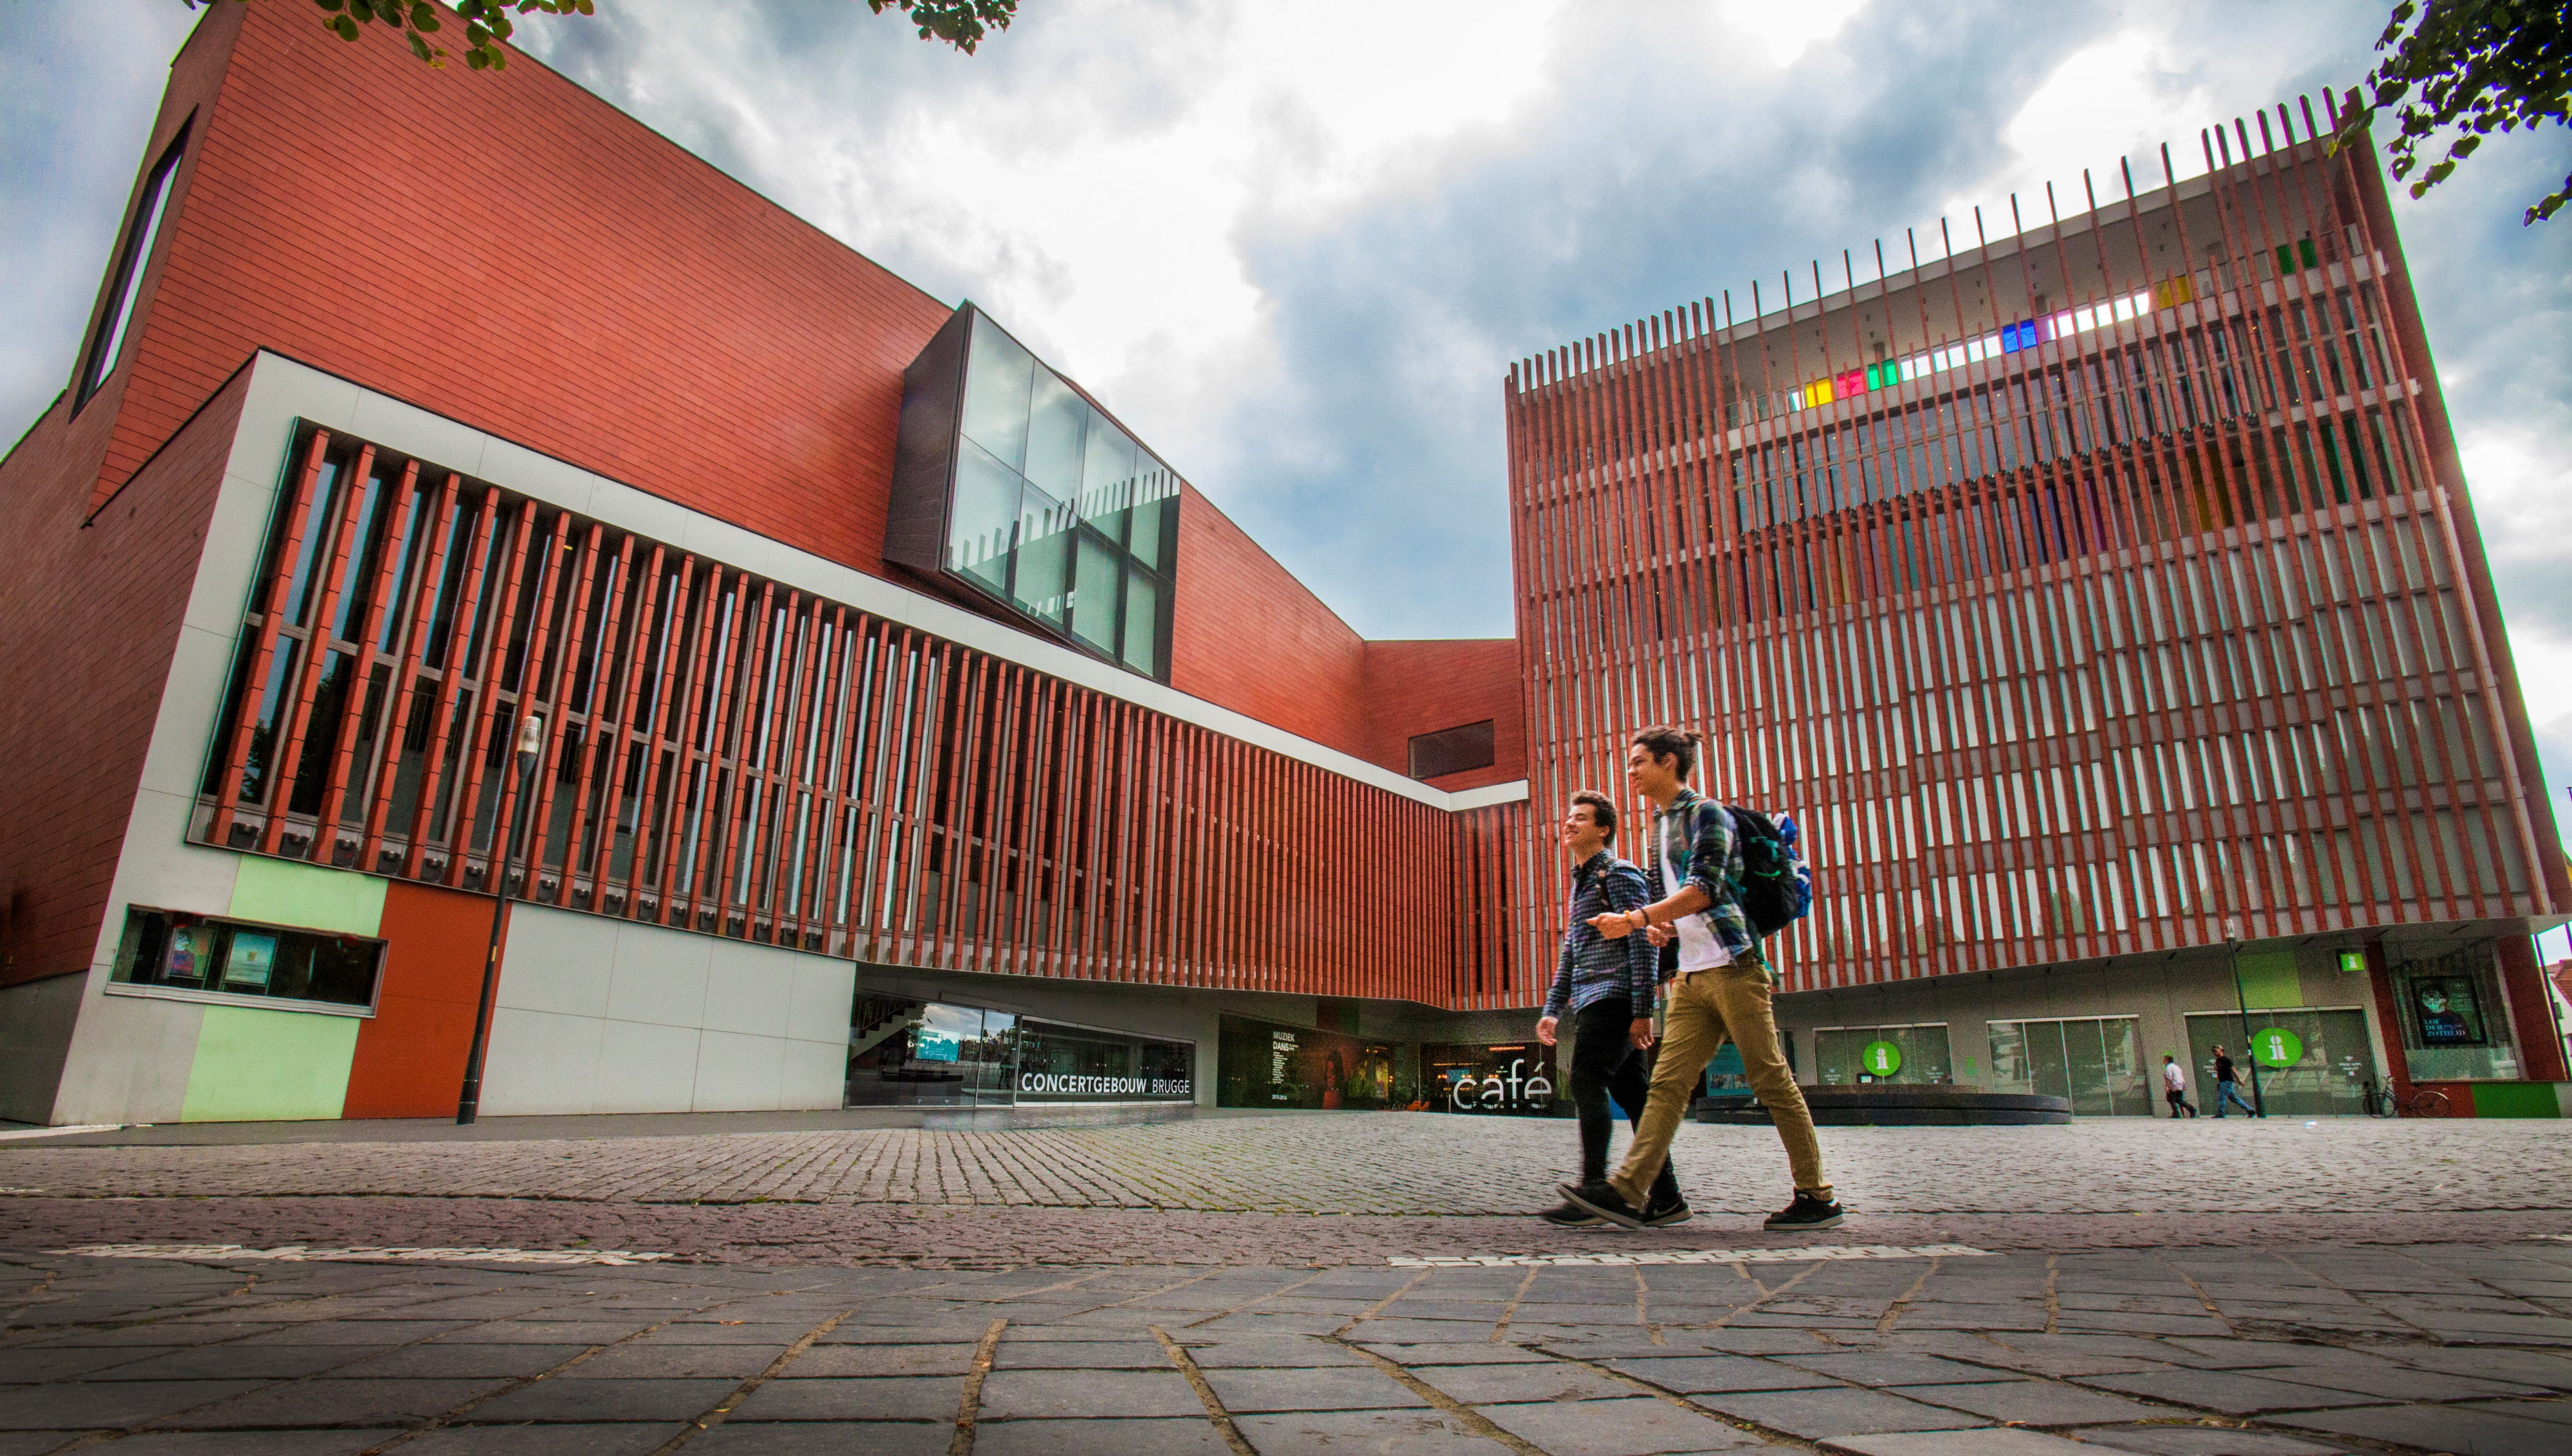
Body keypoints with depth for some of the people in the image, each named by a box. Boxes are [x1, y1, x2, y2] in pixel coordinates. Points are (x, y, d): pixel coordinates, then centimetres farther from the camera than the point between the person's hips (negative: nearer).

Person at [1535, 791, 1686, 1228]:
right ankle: (1666, 1198, 7)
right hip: (1594, 1001, 9)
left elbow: (1643, 943, -13)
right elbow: (1571, 951, 27)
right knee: (1631, 1093, 6)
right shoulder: (1581, 882, 24)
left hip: (1613, 996, -9)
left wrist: (1642, 1010, -19)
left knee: (1586, 1081, -16)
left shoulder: (1619, 874, -4)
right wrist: (1553, 1008, 20)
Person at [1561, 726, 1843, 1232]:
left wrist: (1634, 920, -24)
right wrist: (1664, 926, 6)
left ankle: (1818, 1196, 9)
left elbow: (1704, 890, -18)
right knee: (1668, 1082, 1)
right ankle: (1629, 1192, -3)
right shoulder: (1661, 827, 20)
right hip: (1692, 976, 8)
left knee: (1772, 1081, -2)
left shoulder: (1705, 812, -6)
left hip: (1733, 967, -8)